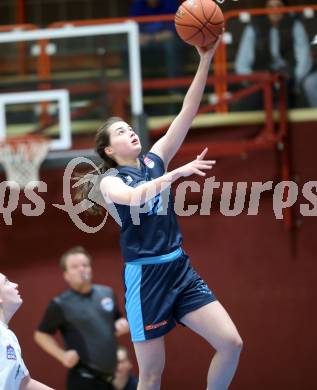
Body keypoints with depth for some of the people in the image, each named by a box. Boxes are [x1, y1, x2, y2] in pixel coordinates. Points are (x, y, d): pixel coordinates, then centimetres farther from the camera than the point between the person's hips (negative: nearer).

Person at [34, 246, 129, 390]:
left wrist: (122, 325, 0)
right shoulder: (61, 304, -7)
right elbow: (41, 334, 0)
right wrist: (62, 355, -13)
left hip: (111, 377, 6)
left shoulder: (107, 293, 8)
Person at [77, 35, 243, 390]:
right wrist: (177, 173, -39)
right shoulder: (109, 180, -2)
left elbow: (187, 113, 1)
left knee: (231, 343, -6)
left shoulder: (155, 160, 11)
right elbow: (135, 197, -26)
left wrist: (206, 60, -8)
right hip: (146, 275, -5)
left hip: (181, 268, 5)